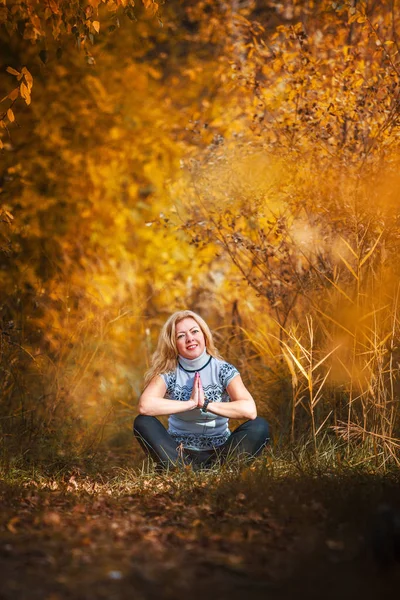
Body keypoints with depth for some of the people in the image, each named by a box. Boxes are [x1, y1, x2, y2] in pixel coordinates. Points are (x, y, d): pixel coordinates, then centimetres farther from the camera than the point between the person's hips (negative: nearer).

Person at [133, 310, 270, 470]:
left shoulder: (223, 370, -5)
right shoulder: (169, 372, -5)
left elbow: (250, 410, -22)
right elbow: (145, 406, -25)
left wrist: (205, 404, -22)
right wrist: (190, 403, -22)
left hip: (219, 453, 0)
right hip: (178, 452, 0)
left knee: (259, 426, -24)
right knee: (142, 423, -24)